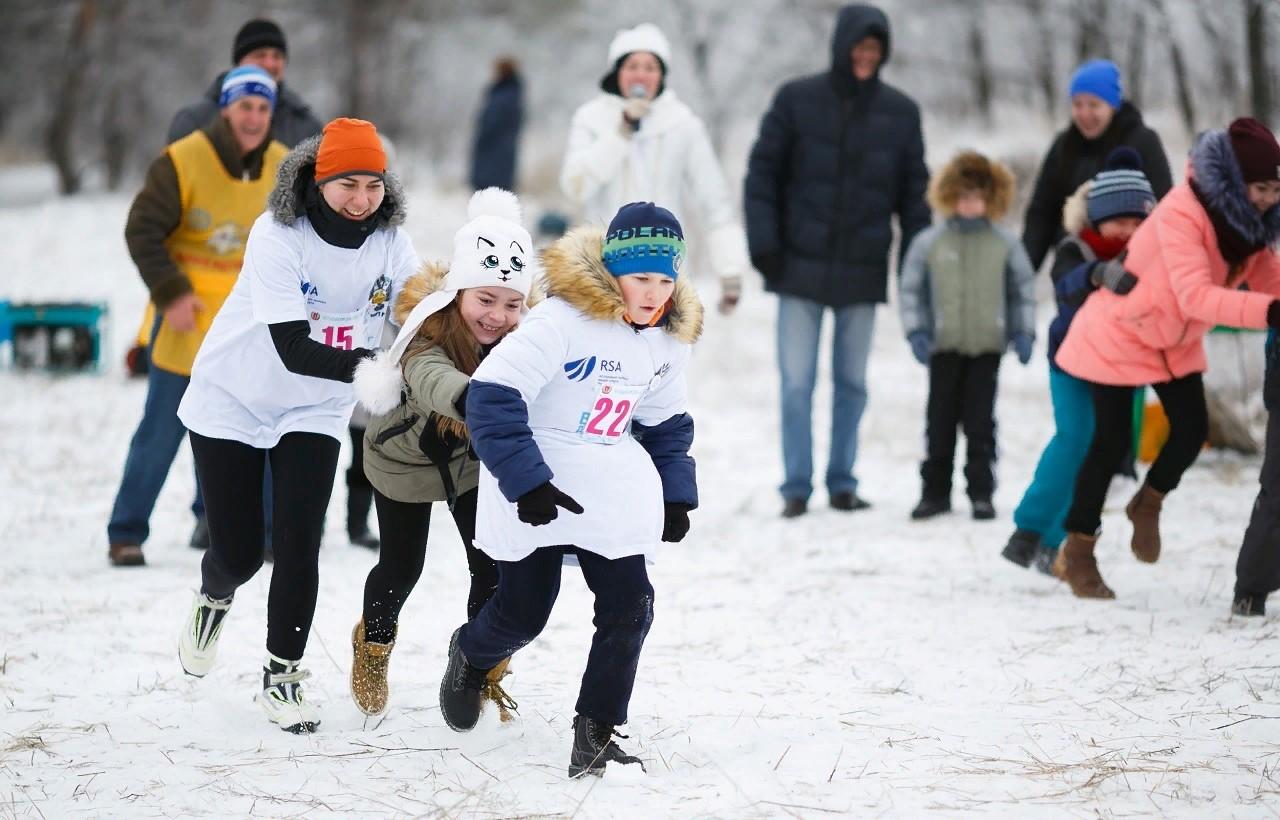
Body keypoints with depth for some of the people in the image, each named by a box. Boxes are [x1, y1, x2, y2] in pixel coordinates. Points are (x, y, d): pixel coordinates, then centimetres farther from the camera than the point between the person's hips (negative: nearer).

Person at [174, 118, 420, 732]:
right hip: (232, 404, -3)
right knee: (238, 552, 2)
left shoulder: (391, 243, -13)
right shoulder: (277, 236, -26)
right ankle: (214, 596, 39)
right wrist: (369, 367, -49)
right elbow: (294, 349, -34)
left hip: (313, 412, 3)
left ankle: (282, 676, 9)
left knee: (298, 547, -9)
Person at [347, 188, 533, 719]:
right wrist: (466, 396, -86)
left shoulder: (524, 331, -26)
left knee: (494, 567, -3)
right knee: (402, 568, 12)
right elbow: (430, 377, -66)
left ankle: (482, 674, 22)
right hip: (406, 456, -3)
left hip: (475, 457, 3)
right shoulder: (430, 330, -42)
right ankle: (373, 647, 46)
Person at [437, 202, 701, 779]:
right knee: (523, 611, 3)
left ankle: (594, 737, 4)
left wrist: (675, 494, 9)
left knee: (629, 608, -7)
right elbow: (491, 396, -25)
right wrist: (526, 481, -27)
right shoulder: (562, 321, -23)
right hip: (535, 486, -6)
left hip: (610, 488, 6)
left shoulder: (669, 340, 1)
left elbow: (667, 423, 17)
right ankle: (470, 656, 39)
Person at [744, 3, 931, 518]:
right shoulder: (797, 100, -2)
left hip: (863, 271, 2)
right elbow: (762, 173, 0)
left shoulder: (900, 112, 3)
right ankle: (796, 487, 4)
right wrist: (764, 244, -8)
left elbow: (914, 192, 8)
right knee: (797, 381, -2)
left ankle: (842, 483, 18)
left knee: (852, 383, 8)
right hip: (802, 267, -2)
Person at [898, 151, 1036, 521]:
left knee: (980, 424, 1)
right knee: (940, 422, 6)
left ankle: (981, 493, 8)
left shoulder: (1006, 244, 2)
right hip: (944, 347, 0)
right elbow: (911, 289, 3)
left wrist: (1022, 332, 2)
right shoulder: (928, 243, -1)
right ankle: (935, 491, 15)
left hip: (987, 347, 0)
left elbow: (1023, 290, 9)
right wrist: (916, 331, -5)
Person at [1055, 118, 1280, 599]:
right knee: (1112, 439, -3)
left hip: (1176, 341, 6)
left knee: (1192, 428, -4)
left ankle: (1148, 505, 26)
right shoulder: (1182, 213, -33)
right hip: (1120, 331, -6)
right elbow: (1195, 295, -42)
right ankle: (1077, 552, 13)